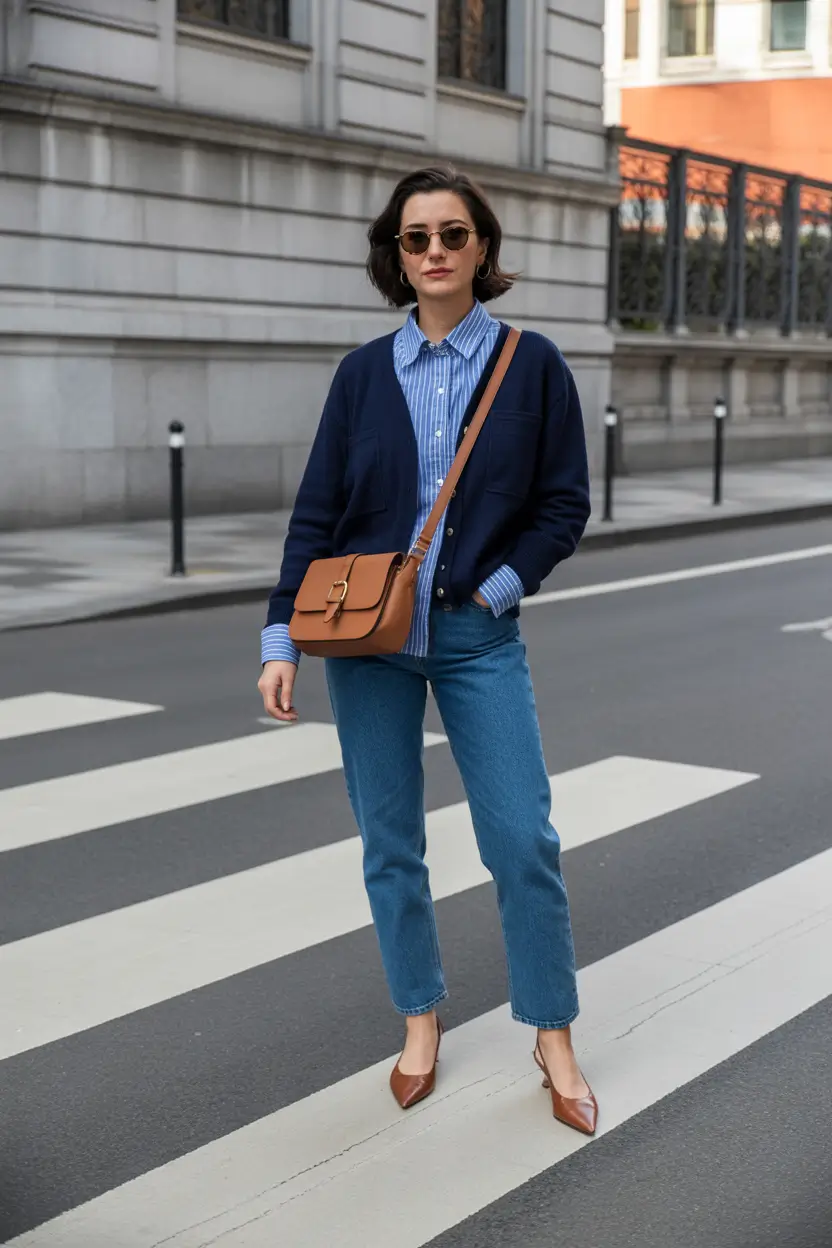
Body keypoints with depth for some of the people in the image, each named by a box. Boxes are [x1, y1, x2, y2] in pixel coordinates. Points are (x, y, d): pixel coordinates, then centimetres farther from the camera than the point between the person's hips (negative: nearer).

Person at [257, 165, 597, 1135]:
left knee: (523, 841, -4)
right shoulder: (364, 372, 4)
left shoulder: (531, 364, 0)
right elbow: (316, 513, 4)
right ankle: (420, 1020, 26)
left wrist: (497, 588, -10)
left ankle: (553, 1040, 13)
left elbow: (564, 505, 2)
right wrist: (282, 639, -2)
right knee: (389, 844, 8)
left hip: (477, 636, -1)